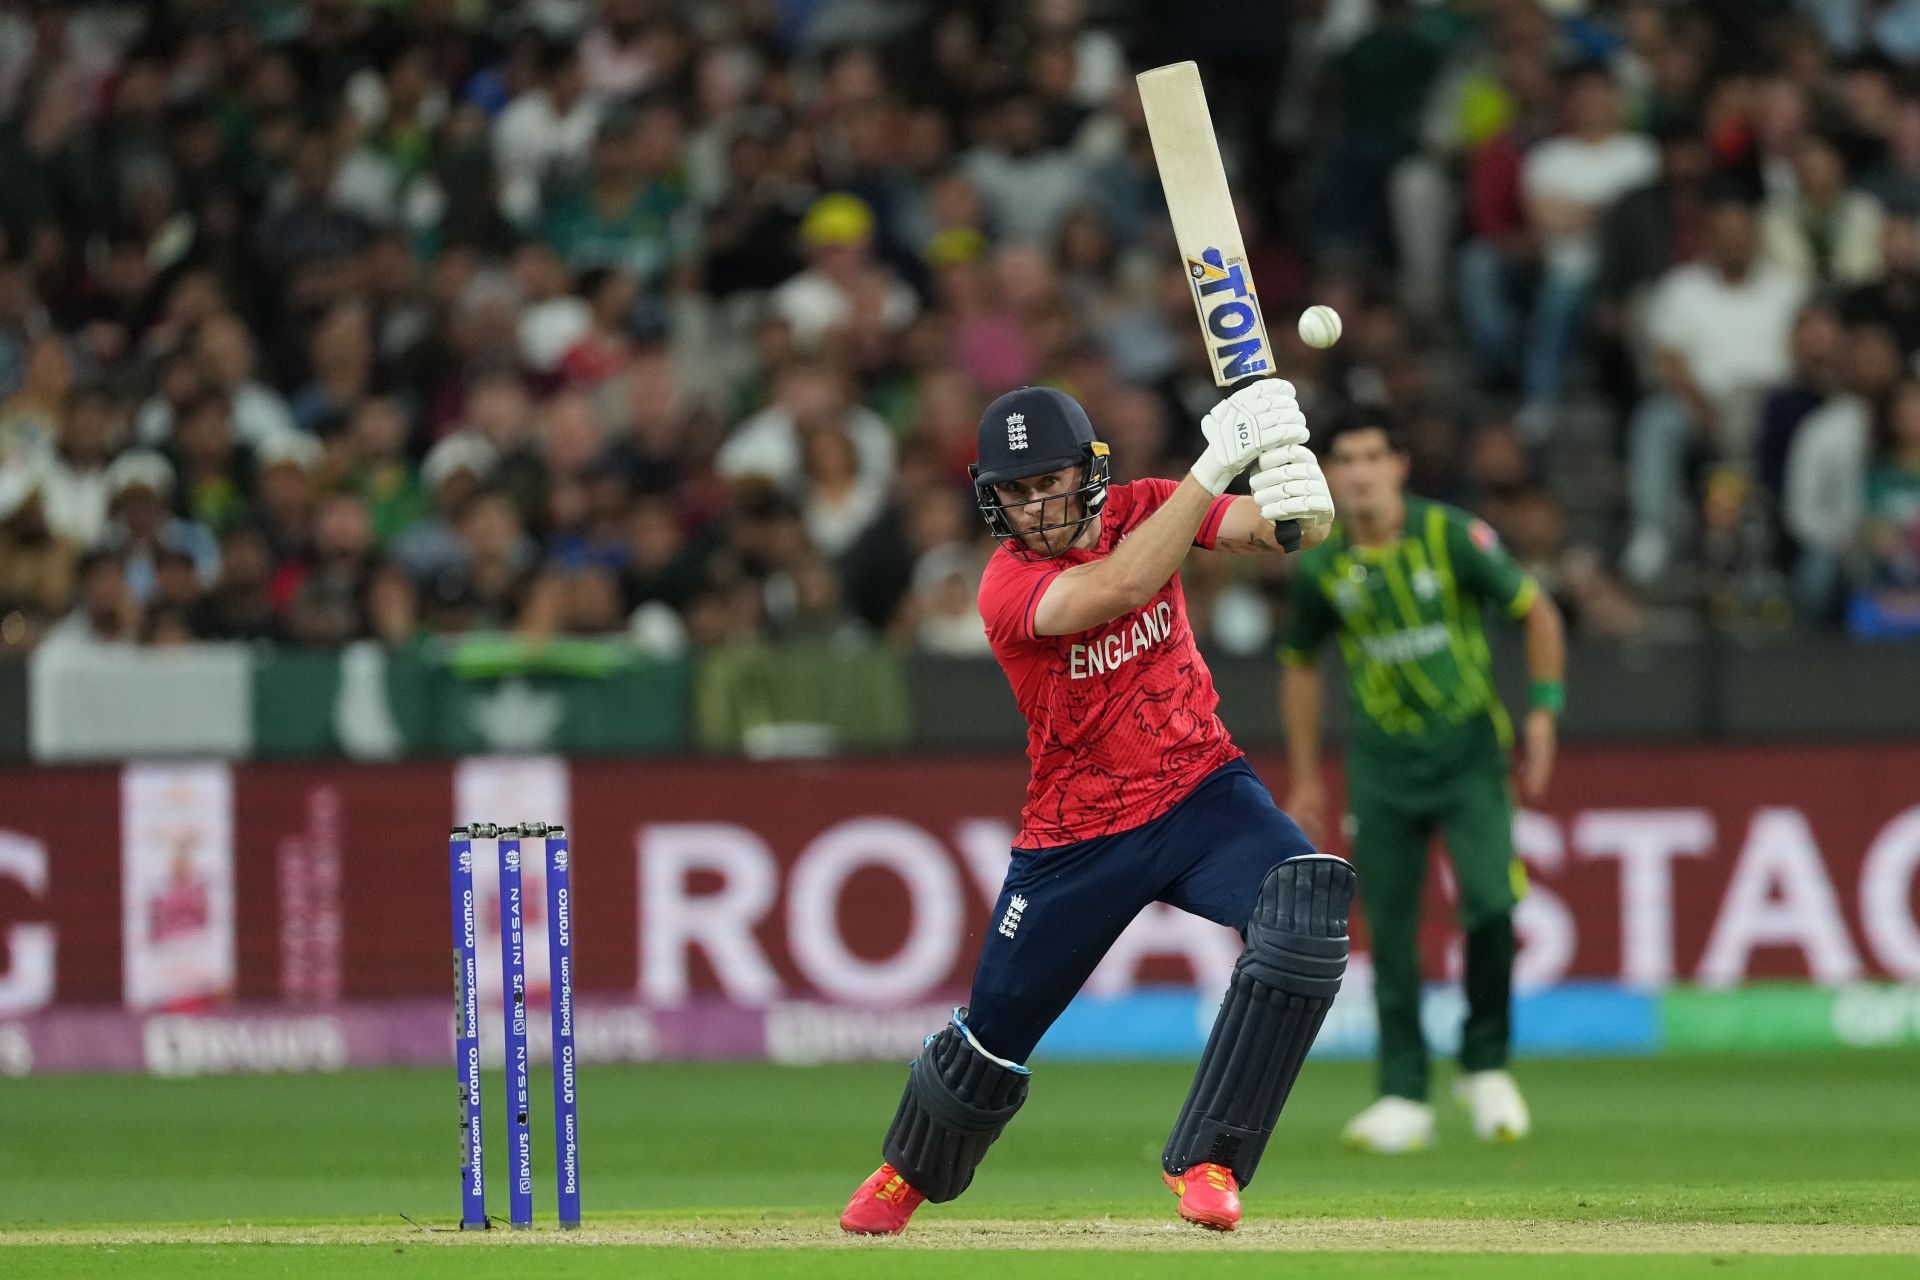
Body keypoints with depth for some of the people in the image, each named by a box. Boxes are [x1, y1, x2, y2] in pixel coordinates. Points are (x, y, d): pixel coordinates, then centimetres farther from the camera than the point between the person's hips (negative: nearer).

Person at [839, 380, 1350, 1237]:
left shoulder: (1142, 509, -6)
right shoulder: (1008, 586, -19)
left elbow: (1272, 531, -19)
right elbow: (1117, 589, -39)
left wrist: (1300, 506, -46)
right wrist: (1216, 466, -47)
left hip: (1200, 792, 2)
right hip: (1077, 837, -2)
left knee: (1305, 904, -28)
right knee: (994, 1032, 7)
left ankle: (1204, 1163, -21)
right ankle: (907, 1176, 43)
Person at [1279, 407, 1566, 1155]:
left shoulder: (1452, 537, -10)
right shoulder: (1322, 566, -2)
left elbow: (1537, 613, -1)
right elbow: (1300, 663, 14)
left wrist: (1544, 712, -8)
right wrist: (1305, 777, 13)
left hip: (1469, 748, -2)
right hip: (1382, 763, 2)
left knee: (1490, 904, -17)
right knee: (1389, 931, -1)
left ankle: (1485, 1066, 4)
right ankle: (1404, 1098, 8)